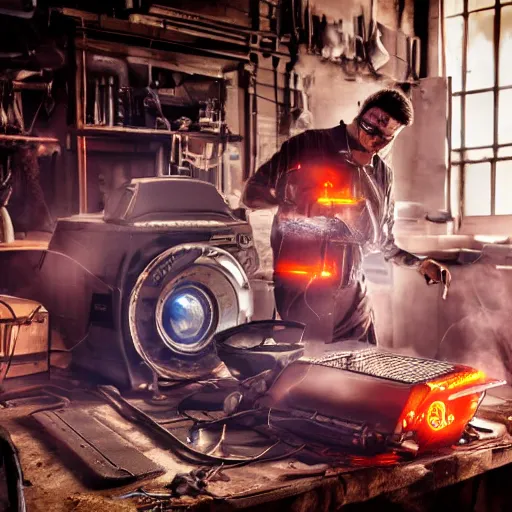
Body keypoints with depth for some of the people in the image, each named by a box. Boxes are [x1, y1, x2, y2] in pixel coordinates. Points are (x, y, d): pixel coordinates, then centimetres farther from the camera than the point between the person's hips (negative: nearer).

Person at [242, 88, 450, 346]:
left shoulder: (383, 175, 13)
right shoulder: (309, 146, -3)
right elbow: (251, 193, -7)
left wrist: (420, 264, 6)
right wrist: (285, 201, -26)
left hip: (353, 295, 5)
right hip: (303, 294, -5)